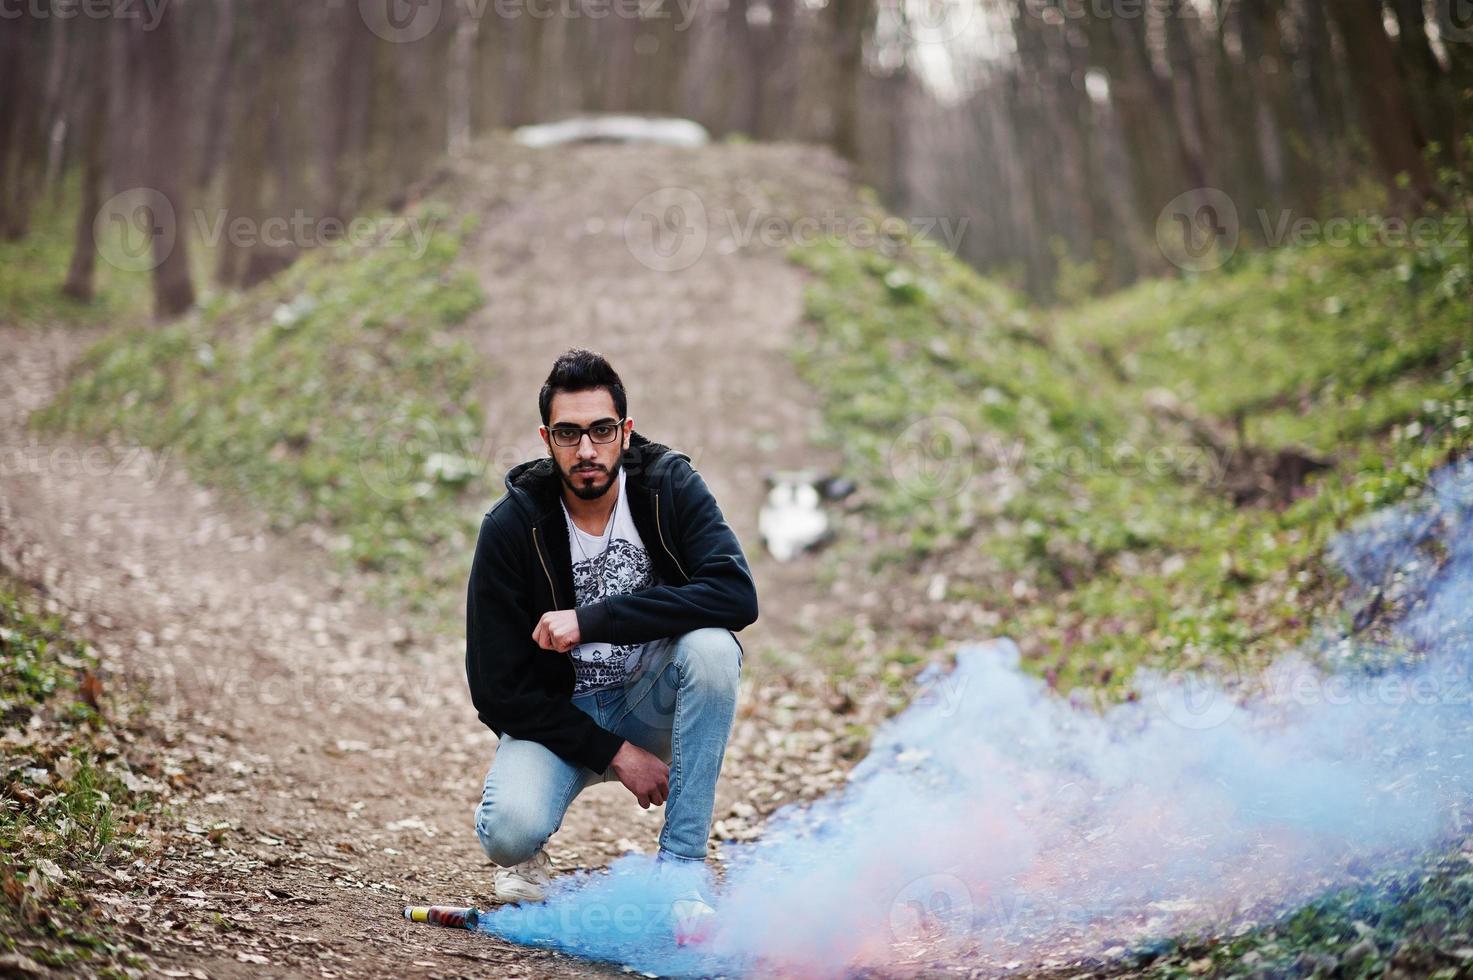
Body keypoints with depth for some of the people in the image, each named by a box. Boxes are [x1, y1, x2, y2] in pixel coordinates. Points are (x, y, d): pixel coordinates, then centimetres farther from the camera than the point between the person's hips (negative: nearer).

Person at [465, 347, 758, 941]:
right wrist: (614, 752, -19)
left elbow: (737, 594, -29)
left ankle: (680, 865, -22)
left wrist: (592, 620, -32)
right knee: (509, 831, -32)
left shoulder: (670, 486, -13)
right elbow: (498, 690, -12)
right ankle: (525, 854, 9)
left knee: (712, 646, -32)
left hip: (652, 701, 2)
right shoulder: (511, 528, -15)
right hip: (558, 715, -1)